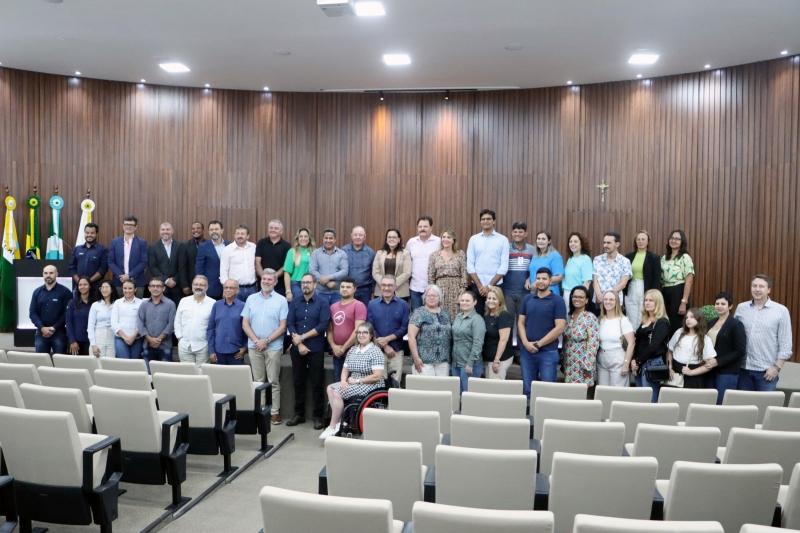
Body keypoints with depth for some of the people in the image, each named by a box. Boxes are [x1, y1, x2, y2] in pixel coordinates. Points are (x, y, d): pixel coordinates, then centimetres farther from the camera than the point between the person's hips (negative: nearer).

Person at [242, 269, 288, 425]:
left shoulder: (281, 300, 1)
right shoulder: (251, 299, 9)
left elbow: (282, 326, -4)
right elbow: (245, 324, 6)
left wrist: (266, 341, -12)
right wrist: (256, 340, -7)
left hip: (273, 346, -2)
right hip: (254, 346, 3)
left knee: (274, 381, 1)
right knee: (258, 381, 8)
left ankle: (275, 412, 6)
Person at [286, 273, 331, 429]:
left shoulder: (322, 303, 0)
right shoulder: (294, 303, 8)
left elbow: (323, 325, -10)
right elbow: (290, 324, 1)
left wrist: (303, 337, -12)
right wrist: (298, 344, -11)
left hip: (316, 349, -3)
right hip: (297, 349, 3)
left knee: (317, 383, 1)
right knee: (298, 382, 9)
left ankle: (318, 416, 10)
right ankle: (299, 414, 21)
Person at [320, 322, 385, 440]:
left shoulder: (375, 352, -11)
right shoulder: (352, 350, 12)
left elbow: (377, 376, -18)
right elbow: (345, 369, 12)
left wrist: (357, 380, -16)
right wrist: (343, 380, -10)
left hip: (370, 386, -8)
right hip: (352, 383, 8)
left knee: (337, 392, -21)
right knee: (330, 388, -13)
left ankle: (333, 426, -8)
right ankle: (338, 420, -12)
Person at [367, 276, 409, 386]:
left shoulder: (403, 305, 3)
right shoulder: (372, 305, 6)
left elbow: (404, 328, -2)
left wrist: (387, 339, -12)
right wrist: (384, 346, -6)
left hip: (396, 351, 0)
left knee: (395, 383, -1)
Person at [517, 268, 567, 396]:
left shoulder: (557, 301, -2)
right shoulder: (527, 299, 10)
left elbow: (560, 327, -9)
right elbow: (520, 322, 8)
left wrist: (539, 343, -12)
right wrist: (525, 342, -8)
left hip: (548, 352, -3)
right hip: (527, 351, 3)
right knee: (527, 388, 10)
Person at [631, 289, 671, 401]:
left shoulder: (662, 322, -7)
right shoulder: (644, 320, 17)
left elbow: (653, 346, -14)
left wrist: (638, 361, -10)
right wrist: (633, 360, -1)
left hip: (653, 364, -7)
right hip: (640, 365, 7)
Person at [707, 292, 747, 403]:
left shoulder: (736, 324, -6)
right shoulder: (711, 323, 12)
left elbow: (740, 351, -11)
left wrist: (718, 361, -16)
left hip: (728, 372, -6)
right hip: (710, 371, 6)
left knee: (722, 403, -5)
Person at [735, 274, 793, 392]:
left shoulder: (781, 311, -2)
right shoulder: (741, 308, 5)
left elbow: (785, 343, -3)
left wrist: (777, 367, -7)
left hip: (767, 370, -2)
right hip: (743, 368, 3)